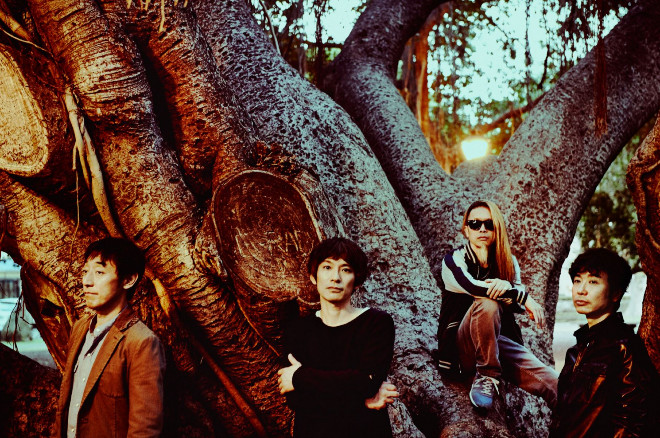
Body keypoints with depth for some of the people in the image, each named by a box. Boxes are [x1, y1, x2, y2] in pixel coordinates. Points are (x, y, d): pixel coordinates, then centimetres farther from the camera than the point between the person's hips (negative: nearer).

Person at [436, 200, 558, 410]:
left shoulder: (509, 262, 12)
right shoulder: (454, 259, -2)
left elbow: (517, 305, -1)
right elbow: (471, 287, -23)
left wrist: (507, 288, -24)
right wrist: (523, 296, -21)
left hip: (501, 341, 4)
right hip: (463, 345, -3)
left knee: (553, 384, -21)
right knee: (486, 303, -35)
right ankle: (487, 377, -22)